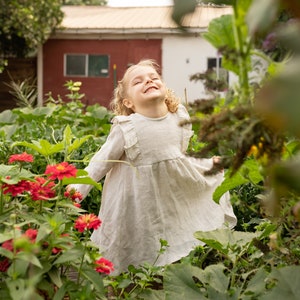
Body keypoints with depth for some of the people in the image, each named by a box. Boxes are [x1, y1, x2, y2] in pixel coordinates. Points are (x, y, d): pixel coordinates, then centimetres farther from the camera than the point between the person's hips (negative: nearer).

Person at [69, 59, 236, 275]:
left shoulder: (179, 118, -5)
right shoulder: (126, 128, -19)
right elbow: (100, 164, -12)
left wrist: (211, 164, 24)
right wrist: (75, 193, -18)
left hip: (178, 191, 5)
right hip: (141, 199, -4)